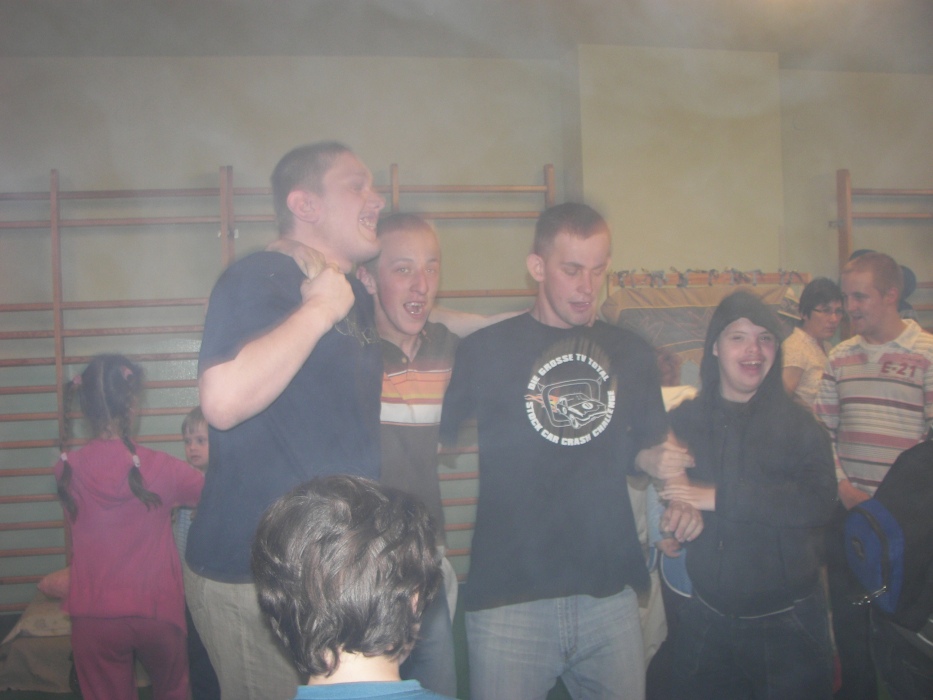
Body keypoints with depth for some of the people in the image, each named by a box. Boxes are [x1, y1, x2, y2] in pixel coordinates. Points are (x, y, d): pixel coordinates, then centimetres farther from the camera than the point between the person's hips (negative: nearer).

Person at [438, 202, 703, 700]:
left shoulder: (630, 354, 12)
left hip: (610, 592, 4)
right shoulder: (485, 350, 0)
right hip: (508, 597, -3)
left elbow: (650, 447, 19)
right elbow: (439, 441, 0)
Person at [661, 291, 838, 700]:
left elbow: (819, 503, -16)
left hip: (787, 623, -1)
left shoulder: (798, 425, -3)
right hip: (703, 619, 2)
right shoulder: (683, 421, 3)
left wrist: (720, 497, -20)